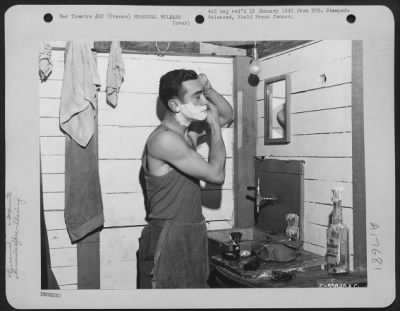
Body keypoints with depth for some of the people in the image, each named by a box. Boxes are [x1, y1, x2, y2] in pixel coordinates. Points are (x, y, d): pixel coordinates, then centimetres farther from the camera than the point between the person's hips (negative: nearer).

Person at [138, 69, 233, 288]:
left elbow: (227, 115, 22)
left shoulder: (187, 133, 9)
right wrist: (214, 127, -8)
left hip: (191, 237, 9)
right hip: (168, 241, -9)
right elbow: (216, 174, -20)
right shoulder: (164, 139, -19)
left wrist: (208, 89, 4)